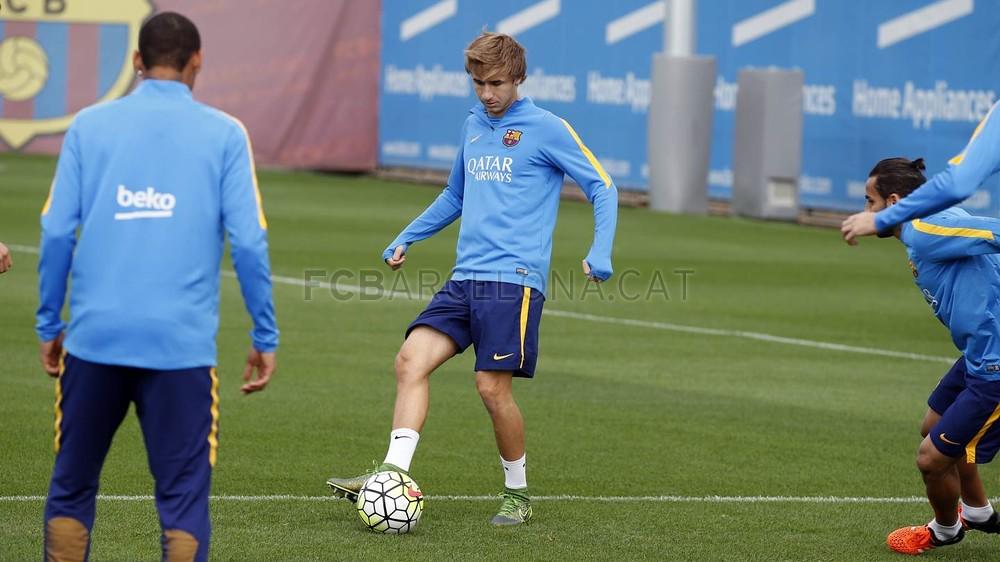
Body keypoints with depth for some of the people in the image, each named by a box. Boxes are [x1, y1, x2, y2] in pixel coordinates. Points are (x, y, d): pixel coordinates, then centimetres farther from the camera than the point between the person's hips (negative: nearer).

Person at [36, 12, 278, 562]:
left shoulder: (90, 125, 6)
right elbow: (248, 242, -3)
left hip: (95, 337, 1)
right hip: (181, 345, -1)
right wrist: (264, 338, 4)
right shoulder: (224, 134, 3)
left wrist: (50, 324, 11)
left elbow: (57, 232, 2)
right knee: (182, 497, 3)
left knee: (72, 485, 12)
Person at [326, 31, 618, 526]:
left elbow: (601, 188, -1)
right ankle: (392, 474, -15)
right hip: (465, 277, 6)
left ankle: (517, 494, 9)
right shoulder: (473, 126, 17)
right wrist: (405, 238, 26)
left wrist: (600, 252, -15)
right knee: (411, 359, -11)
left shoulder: (547, 129, -3)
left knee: (492, 387, -9)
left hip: (513, 279, -6)